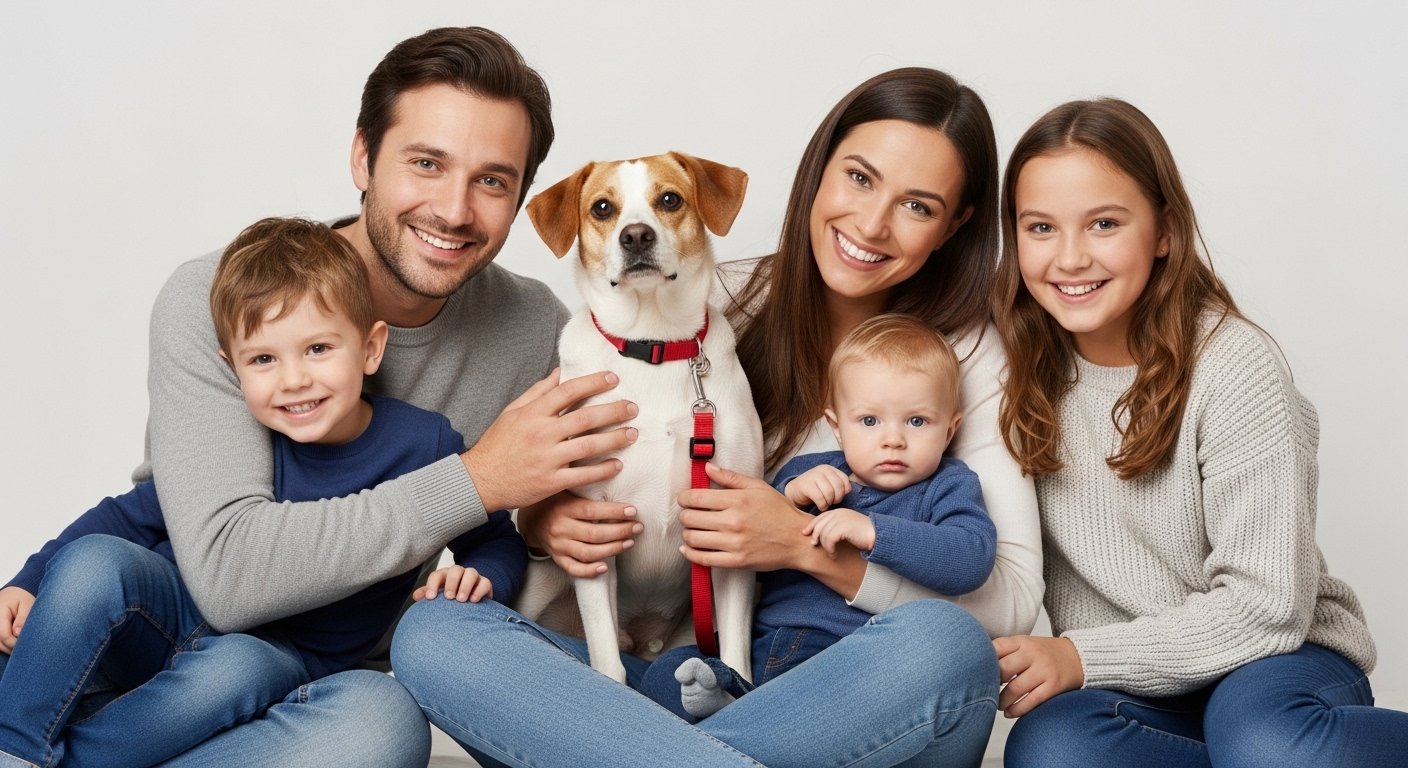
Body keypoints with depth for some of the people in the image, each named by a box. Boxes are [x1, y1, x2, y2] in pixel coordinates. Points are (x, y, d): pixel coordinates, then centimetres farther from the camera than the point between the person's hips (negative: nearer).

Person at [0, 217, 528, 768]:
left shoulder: (423, 444, -10)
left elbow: (497, 540, 2)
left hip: (284, 660, -1)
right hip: (183, 616, 2)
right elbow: (133, 515, 2)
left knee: (233, 667, -37)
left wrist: (480, 575, -21)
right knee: (92, 558, -27)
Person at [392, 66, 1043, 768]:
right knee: (431, 633, -22)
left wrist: (808, 544, -19)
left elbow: (1014, 599, -8)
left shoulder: (968, 353, 1)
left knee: (941, 640, -37)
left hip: (854, 705, -1)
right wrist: (541, 521, -13)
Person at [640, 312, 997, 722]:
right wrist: (789, 495, -4)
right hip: (760, 648, 5)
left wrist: (872, 532, -22)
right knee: (664, 673, -12)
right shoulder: (805, 470, 20)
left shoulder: (948, 487, 7)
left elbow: (971, 558, -14)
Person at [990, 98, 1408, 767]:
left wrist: (1081, 658, -20)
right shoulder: (1025, 366, -1)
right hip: (1131, 693, 5)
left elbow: (1266, 606, -16)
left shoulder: (1233, 366, -14)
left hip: (1272, 660, -4)